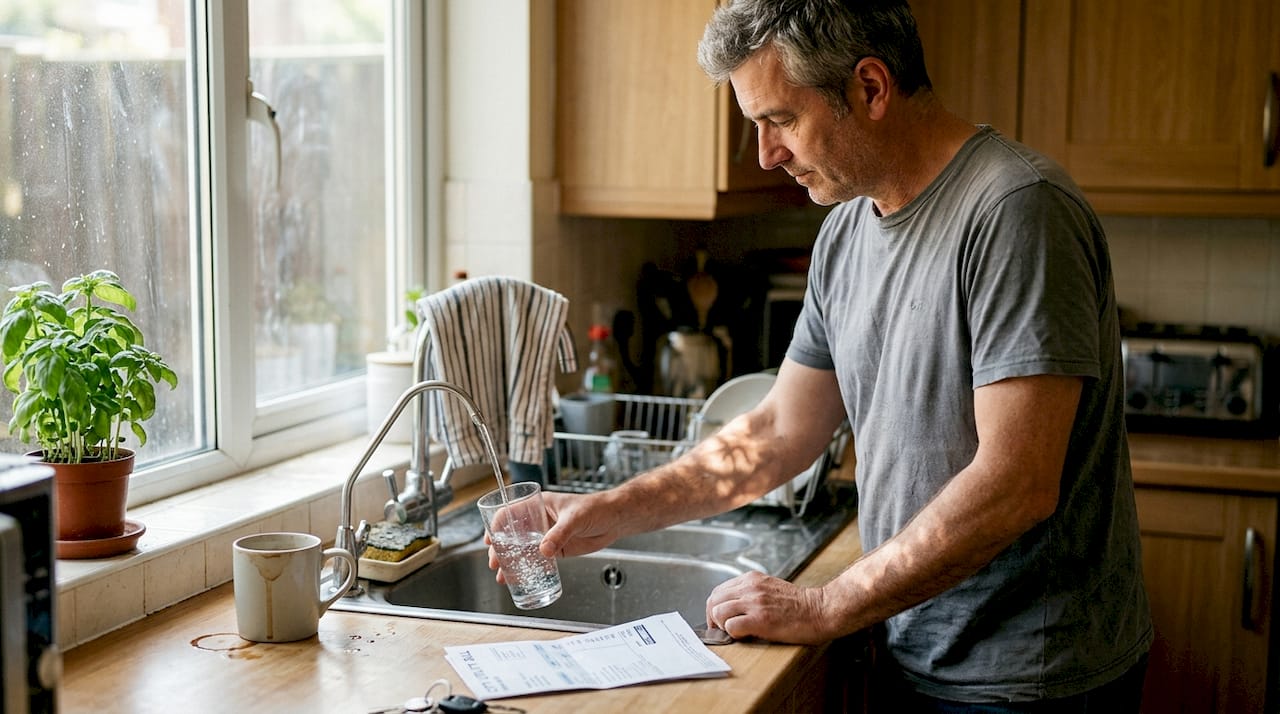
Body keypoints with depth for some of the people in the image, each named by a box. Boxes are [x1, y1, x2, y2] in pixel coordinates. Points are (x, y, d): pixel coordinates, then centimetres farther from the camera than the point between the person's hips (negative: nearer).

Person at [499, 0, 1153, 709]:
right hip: (911, 654, 7)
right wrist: (612, 513, 3)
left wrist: (825, 609, -19)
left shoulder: (1015, 210, -21)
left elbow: (1016, 487, -26)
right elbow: (780, 431, 11)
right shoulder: (845, 230, 5)